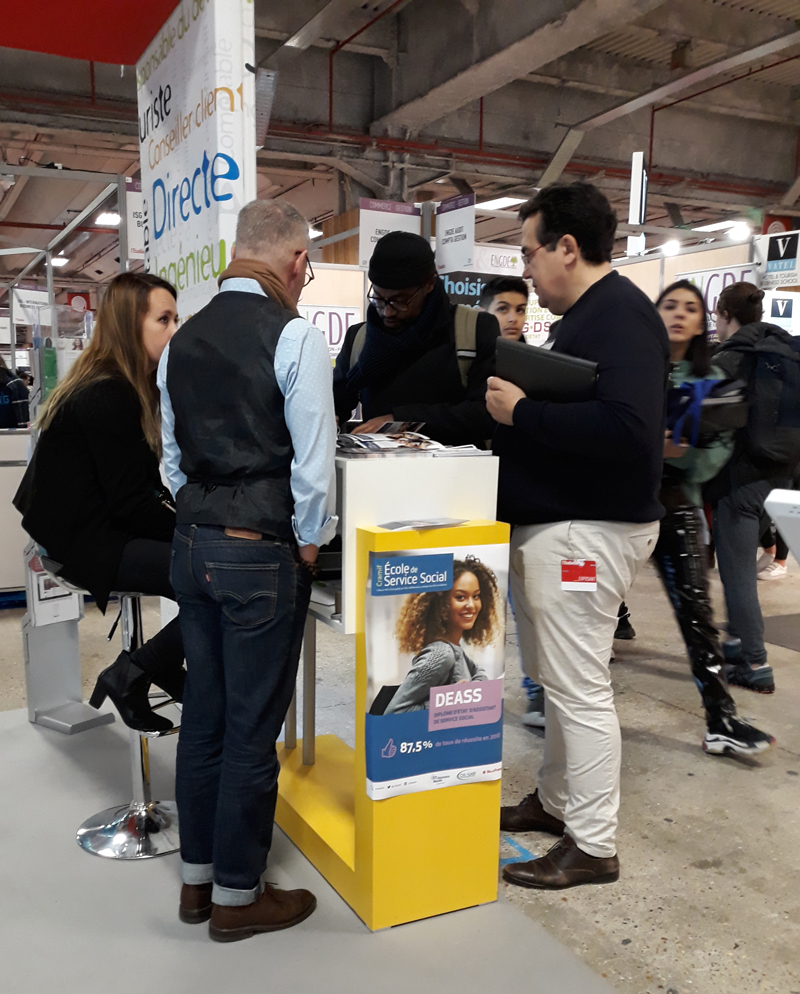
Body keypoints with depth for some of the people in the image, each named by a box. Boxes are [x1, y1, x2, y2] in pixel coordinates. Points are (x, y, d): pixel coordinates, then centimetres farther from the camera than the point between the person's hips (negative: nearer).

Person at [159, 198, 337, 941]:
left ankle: (196, 878, 31)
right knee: (252, 727, 5)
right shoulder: (294, 336, -13)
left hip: (193, 545, 7)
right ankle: (237, 896, 20)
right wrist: (310, 545, -3)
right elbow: (312, 460, -16)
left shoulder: (182, 339, 8)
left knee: (202, 715, 16)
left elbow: (173, 454, 12)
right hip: (263, 553, -7)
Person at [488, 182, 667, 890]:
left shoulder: (621, 314, -15)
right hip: (550, 525, 10)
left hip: (586, 532, -10)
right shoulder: (589, 315, 17)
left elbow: (628, 429, -30)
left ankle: (593, 846, 13)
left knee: (579, 687, -1)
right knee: (557, 678, 19)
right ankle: (556, 801, 35)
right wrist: (513, 403, 4)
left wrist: (523, 412, -22)